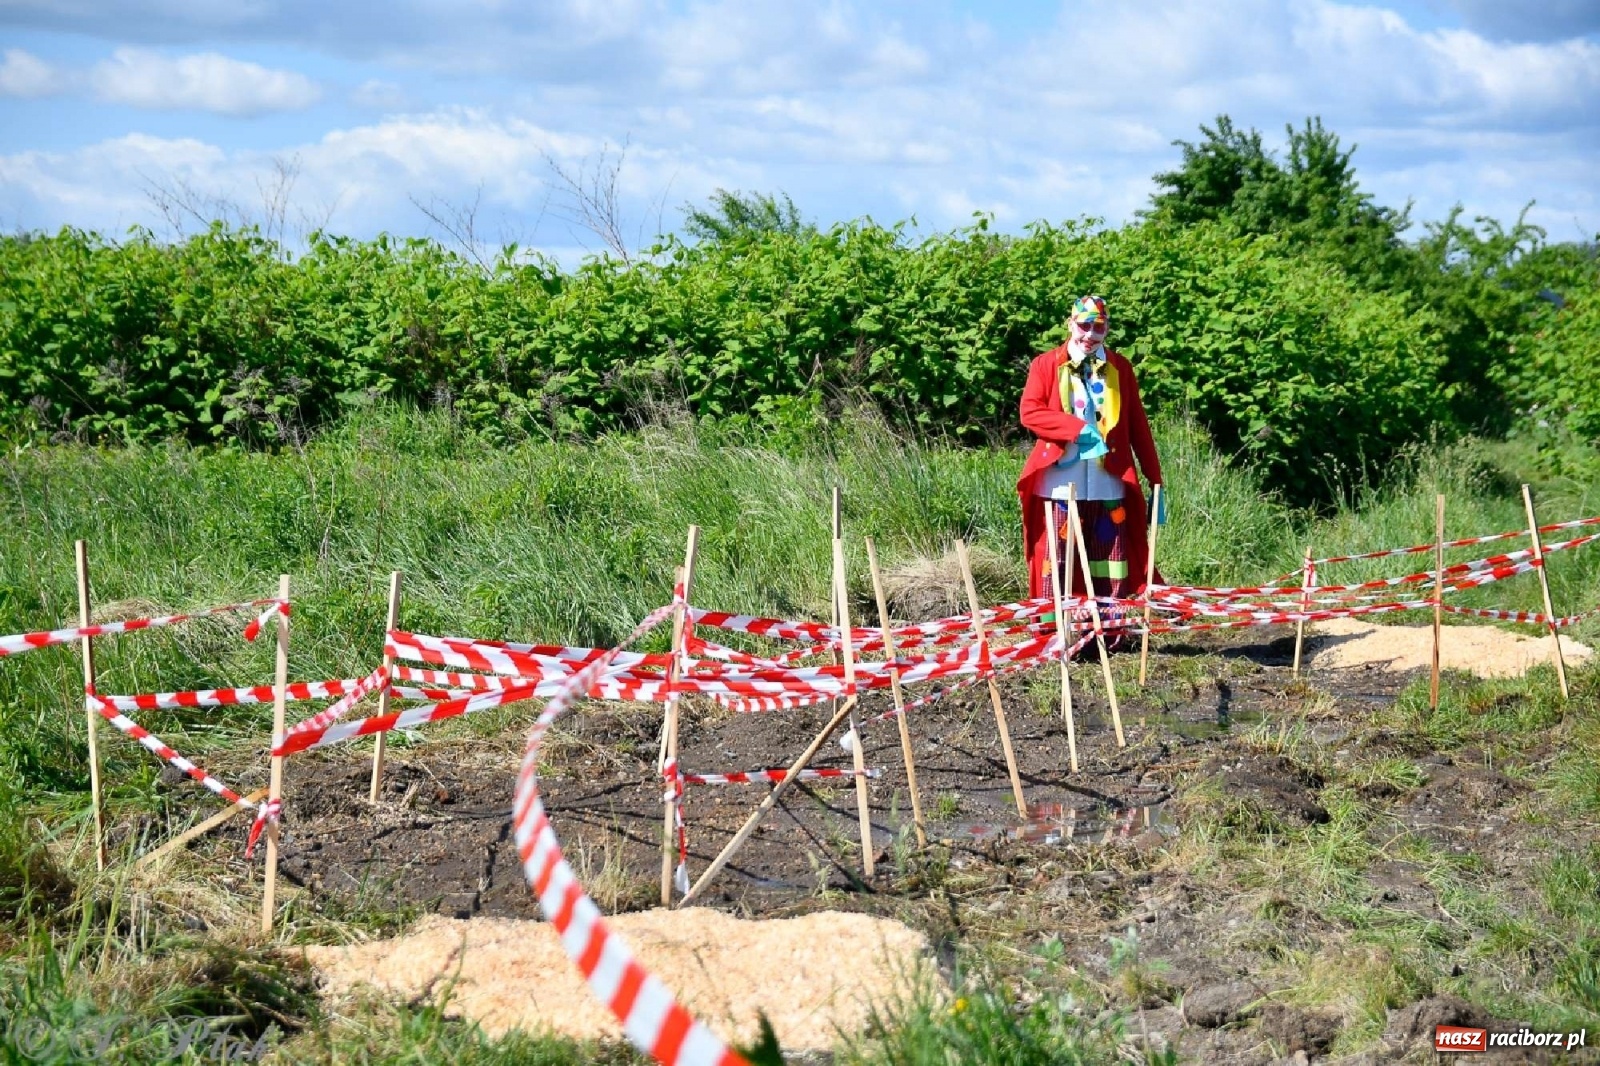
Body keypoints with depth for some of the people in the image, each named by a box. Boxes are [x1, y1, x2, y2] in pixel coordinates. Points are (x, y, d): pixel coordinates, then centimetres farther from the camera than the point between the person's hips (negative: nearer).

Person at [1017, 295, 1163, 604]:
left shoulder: (1120, 368, 11)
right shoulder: (1045, 365, 5)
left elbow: (1138, 427, 10)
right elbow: (1029, 412, -7)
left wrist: (1155, 480, 6)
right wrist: (1078, 428, -17)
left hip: (1109, 485, 2)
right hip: (1061, 483, -2)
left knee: (1111, 575, 2)